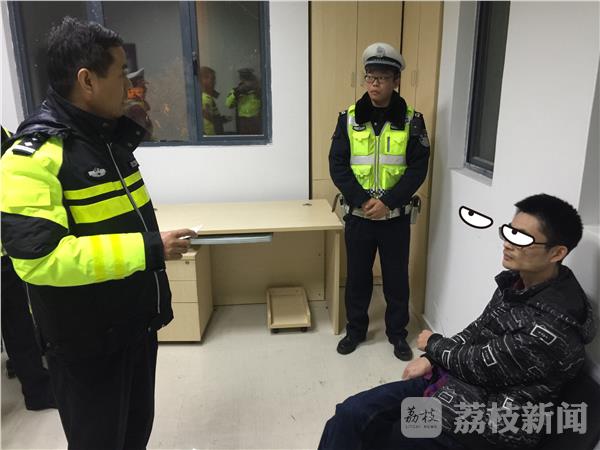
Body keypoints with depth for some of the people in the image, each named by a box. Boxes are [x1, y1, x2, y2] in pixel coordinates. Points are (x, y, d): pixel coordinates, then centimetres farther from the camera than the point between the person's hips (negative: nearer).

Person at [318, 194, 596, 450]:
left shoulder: (553, 325, -27)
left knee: (352, 418, -6)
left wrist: (434, 345, -1)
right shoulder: (517, 281, 0)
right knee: (352, 412, -4)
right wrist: (430, 359, 1)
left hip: (484, 421, -7)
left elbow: (480, 364, -19)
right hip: (456, 378, 7)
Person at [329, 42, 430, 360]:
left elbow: (418, 168, -6)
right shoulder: (349, 118, -1)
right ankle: (355, 330, 32)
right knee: (357, 276, 13)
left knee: (396, 277, 11)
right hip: (358, 215, 1)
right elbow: (337, 165, -5)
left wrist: (388, 201, -17)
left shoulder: (411, 120, -2)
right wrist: (363, 200, -16)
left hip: (396, 216, 0)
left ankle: (397, 333, 31)